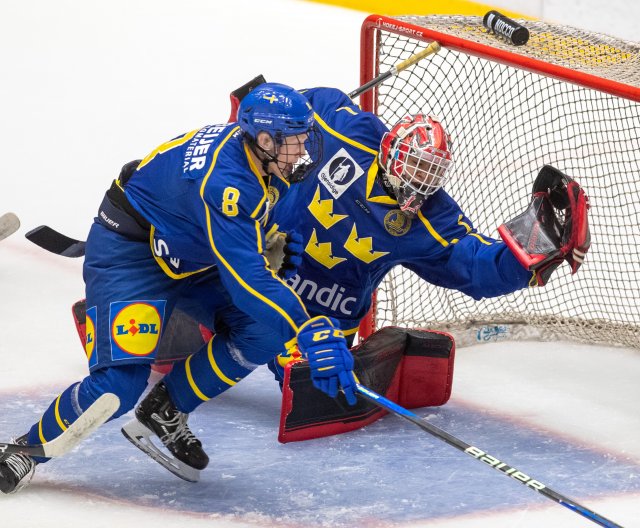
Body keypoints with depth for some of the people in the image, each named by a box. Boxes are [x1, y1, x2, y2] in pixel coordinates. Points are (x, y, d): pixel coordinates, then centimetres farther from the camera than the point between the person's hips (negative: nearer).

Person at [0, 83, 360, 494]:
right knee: (122, 380, -20)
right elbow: (247, 277, -43)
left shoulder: (259, 152, -10)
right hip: (127, 253, -9)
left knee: (264, 329, -11)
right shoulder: (224, 180, -36)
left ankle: (166, 410, 6)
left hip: (190, 254, 9)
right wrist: (310, 331, -49)